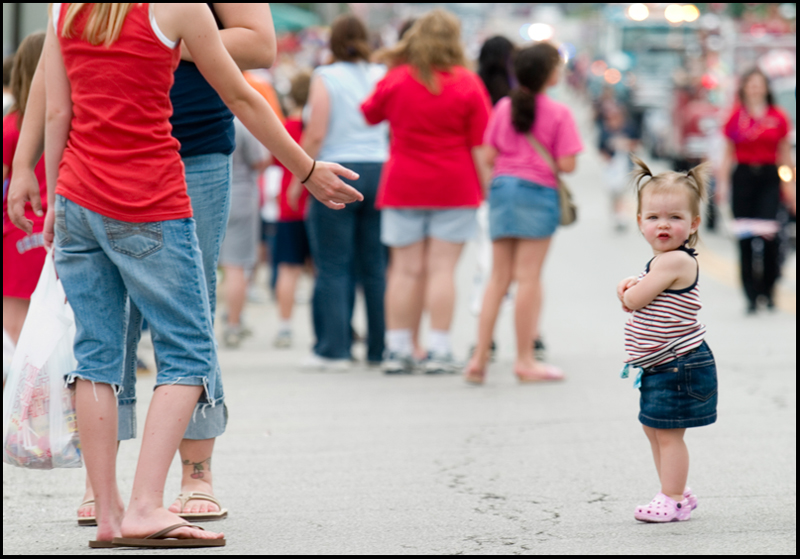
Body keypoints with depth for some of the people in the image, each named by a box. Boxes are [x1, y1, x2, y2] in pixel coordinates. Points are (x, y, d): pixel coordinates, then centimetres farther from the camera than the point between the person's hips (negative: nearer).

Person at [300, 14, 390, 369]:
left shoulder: (326, 78, -4)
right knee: (376, 267, 8)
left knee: (333, 268, 0)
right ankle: (380, 347, 11)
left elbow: (316, 135, -10)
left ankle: (334, 349, -2)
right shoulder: (382, 76, 6)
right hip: (379, 171, 4)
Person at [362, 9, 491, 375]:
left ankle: (397, 350, 6)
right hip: (454, 188, -2)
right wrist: (486, 189, 1)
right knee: (442, 268, -1)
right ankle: (439, 351, -3)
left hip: (403, 187, 2)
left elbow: (368, 115, 20)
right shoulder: (468, 84, -4)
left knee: (405, 270, 6)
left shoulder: (395, 80, 1)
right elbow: (481, 145, -6)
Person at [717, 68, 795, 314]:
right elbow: (728, 154, 8)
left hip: (769, 177, -1)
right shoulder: (736, 116, 5)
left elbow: (785, 155, 10)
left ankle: (768, 288, 5)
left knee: (769, 234, -14)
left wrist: (790, 187, 9)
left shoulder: (778, 117, 5)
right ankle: (752, 296, 6)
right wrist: (722, 183, -1)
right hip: (743, 176, 1)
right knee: (745, 238, -1)